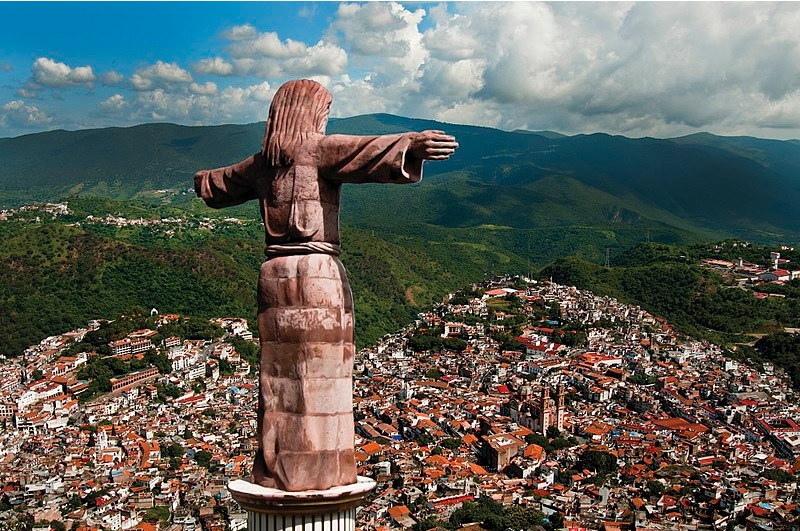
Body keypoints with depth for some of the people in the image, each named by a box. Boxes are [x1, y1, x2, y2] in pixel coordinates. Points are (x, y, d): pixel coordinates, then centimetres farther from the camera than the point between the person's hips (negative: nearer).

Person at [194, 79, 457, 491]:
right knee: (318, 373, -1)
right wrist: (412, 144, -38)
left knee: (278, 371, 13)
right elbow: (369, 151, -24)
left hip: (275, 270, 7)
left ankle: (273, 469, 22)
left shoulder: (260, 164, 15)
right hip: (317, 271, -7)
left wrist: (203, 179, 56)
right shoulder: (320, 150, -4)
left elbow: (217, 186, 33)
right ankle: (314, 472, 5)